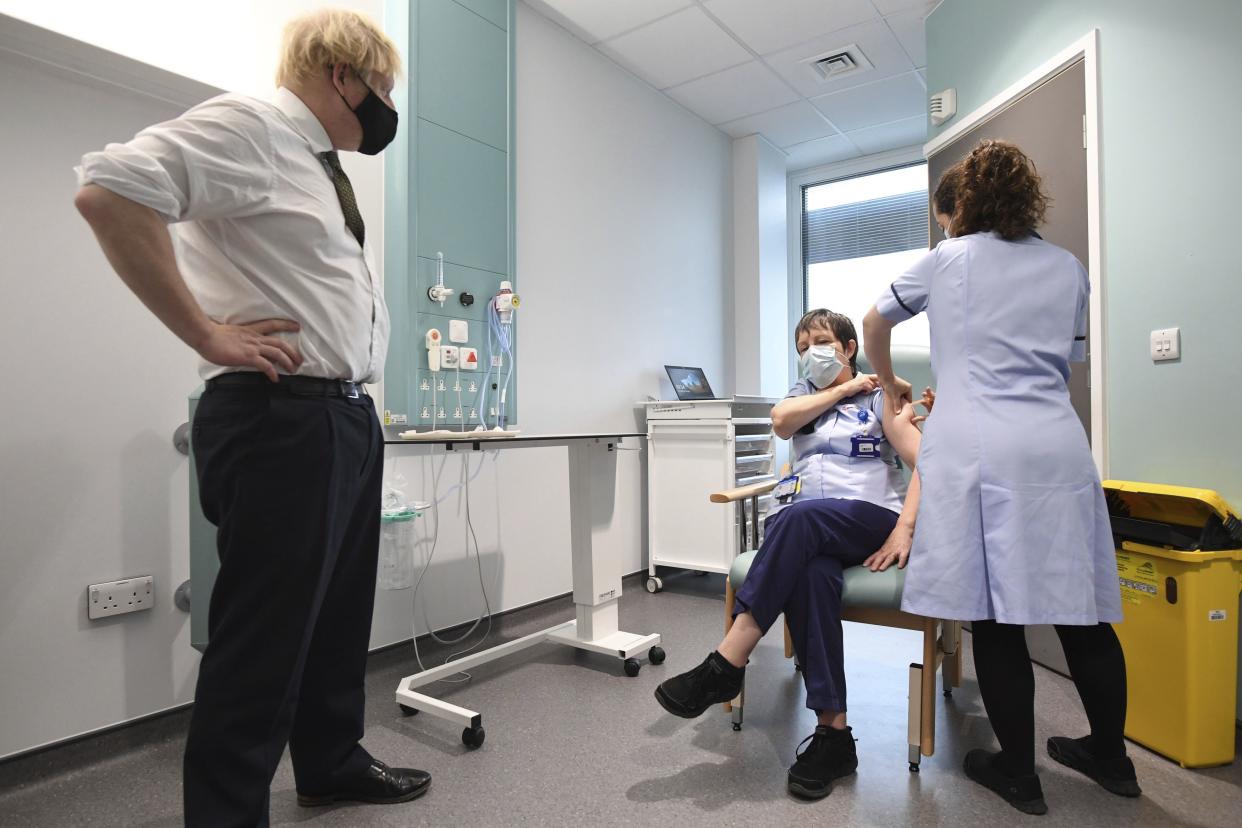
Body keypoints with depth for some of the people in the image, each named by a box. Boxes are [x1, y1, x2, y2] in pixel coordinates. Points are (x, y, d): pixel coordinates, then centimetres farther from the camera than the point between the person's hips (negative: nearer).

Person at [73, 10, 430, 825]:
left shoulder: (327, 167, 20)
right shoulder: (248, 125, -6)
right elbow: (111, 190, -20)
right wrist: (207, 335, -18)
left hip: (349, 418, 9)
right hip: (280, 420, -9)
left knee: (339, 614, 18)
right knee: (265, 635, 0)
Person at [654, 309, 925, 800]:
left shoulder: (880, 397, 14)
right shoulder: (802, 394, 26)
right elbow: (780, 421, 0)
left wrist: (904, 529, -15)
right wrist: (841, 390, 6)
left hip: (871, 521, -2)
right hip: (807, 533, 2)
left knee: (798, 516, -36)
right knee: (811, 571, -35)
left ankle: (725, 665, -34)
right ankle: (833, 732, -29)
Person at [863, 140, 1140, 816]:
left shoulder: (946, 261, 7)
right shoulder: (1067, 267, 18)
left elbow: (875, 324, 20)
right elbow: (1070, 358, 22)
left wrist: (890, 387, 37)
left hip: (978, 449, -4)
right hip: (1058, 447, 5)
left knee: (994, 614, 3)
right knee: (1080, 608, 14)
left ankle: (1018, 774, 16)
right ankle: (1110, 757, 31)